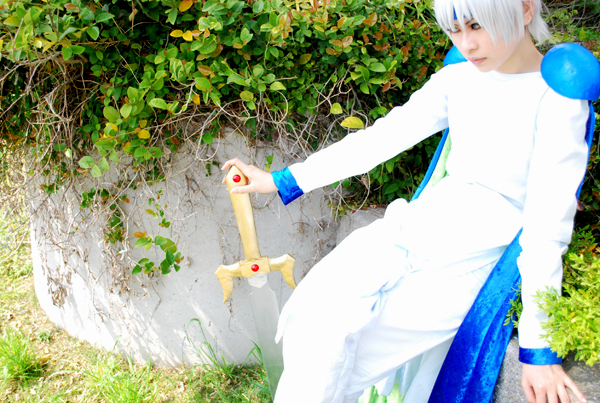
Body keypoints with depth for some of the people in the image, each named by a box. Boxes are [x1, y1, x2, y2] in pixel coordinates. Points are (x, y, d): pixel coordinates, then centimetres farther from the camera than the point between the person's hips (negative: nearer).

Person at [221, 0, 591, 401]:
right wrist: (281, 181, 5)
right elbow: (380, 138, 6)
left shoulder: (557, 99, -12)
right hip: (413, 227, 5)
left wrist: (538, 346, -13)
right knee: (313, 311, -15)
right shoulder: (457, 80, 5)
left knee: (331, 344, -16)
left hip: (467, 265, -5)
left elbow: (547, 225, -14)